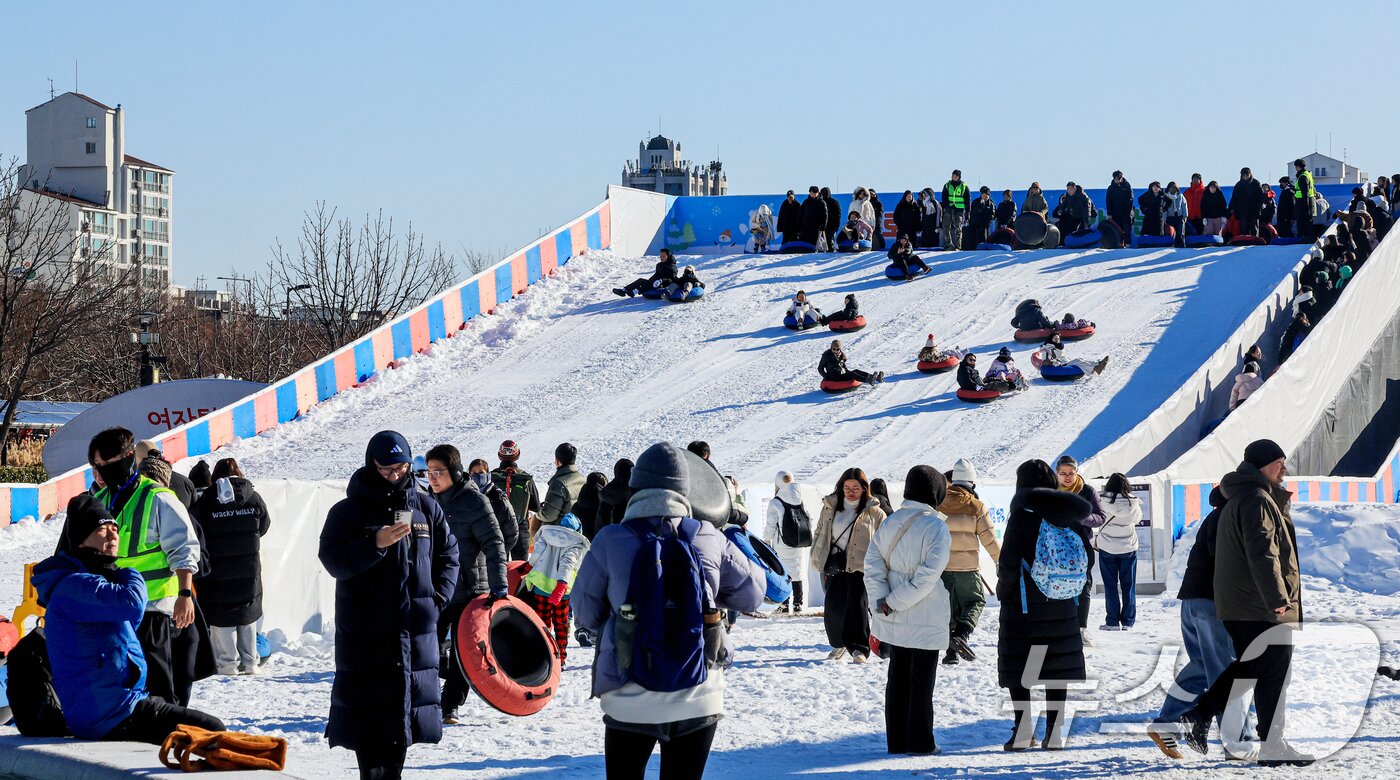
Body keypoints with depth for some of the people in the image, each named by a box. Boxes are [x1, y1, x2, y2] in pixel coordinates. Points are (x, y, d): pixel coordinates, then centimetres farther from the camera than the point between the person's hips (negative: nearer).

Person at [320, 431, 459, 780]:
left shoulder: (426, 508, 9)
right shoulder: (347, 512, -1)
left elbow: (448, 554, 18)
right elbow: (332, 561, -9)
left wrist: (439, 595, 4)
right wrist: (375, 544, -21)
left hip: (417, 626, 4)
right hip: (364, 631, -3)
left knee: (408, 702, 7)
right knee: (368, 709, -6)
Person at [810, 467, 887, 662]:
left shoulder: (873, 512, 1)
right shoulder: (829, 508, 10)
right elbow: (819, 534, 17)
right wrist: (818, 559, 11)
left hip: (860, 567, -3)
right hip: (835, 565, 3)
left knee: (858, 606, -9)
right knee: (833, 607, 2)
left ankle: (860, 648, -5)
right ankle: (838, 644, 21)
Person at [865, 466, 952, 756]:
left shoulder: (888, 524, 4)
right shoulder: (936, 526, -13)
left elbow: (872, 566, -2)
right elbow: (928, 574, -20)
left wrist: (881, 602, -9)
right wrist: (894, 602, -15)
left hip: (894, 621, 5)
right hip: (926, 621, -5)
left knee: (897, 677, 14)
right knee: (921, 680, 5)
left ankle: (896, 741, 18)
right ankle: (920, 742, 10)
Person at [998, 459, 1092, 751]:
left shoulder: (1022, 517, -14)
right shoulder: (1071, 517, 0)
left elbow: (1008, 563, -17)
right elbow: (1086, 560, 5)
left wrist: (1003, 591, -1)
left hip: (1023, 607, -4)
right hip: (1062, 609, 4)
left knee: (1017, 668, 5)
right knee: (1057, 669, 10)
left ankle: (1023, 728, 0)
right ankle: (1054, 732, 12)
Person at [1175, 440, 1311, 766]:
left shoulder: (1236, 500, 18)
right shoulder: (1257, 500, -15)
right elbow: (1263, 553, -23)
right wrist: (1278, 599, -25)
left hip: (1236, 605, 10)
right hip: (1263, 607, -10)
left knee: (1248, 666, 19)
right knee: (1273, 674, -2)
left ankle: (1199, 715, 11)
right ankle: (1272, 746, 3)